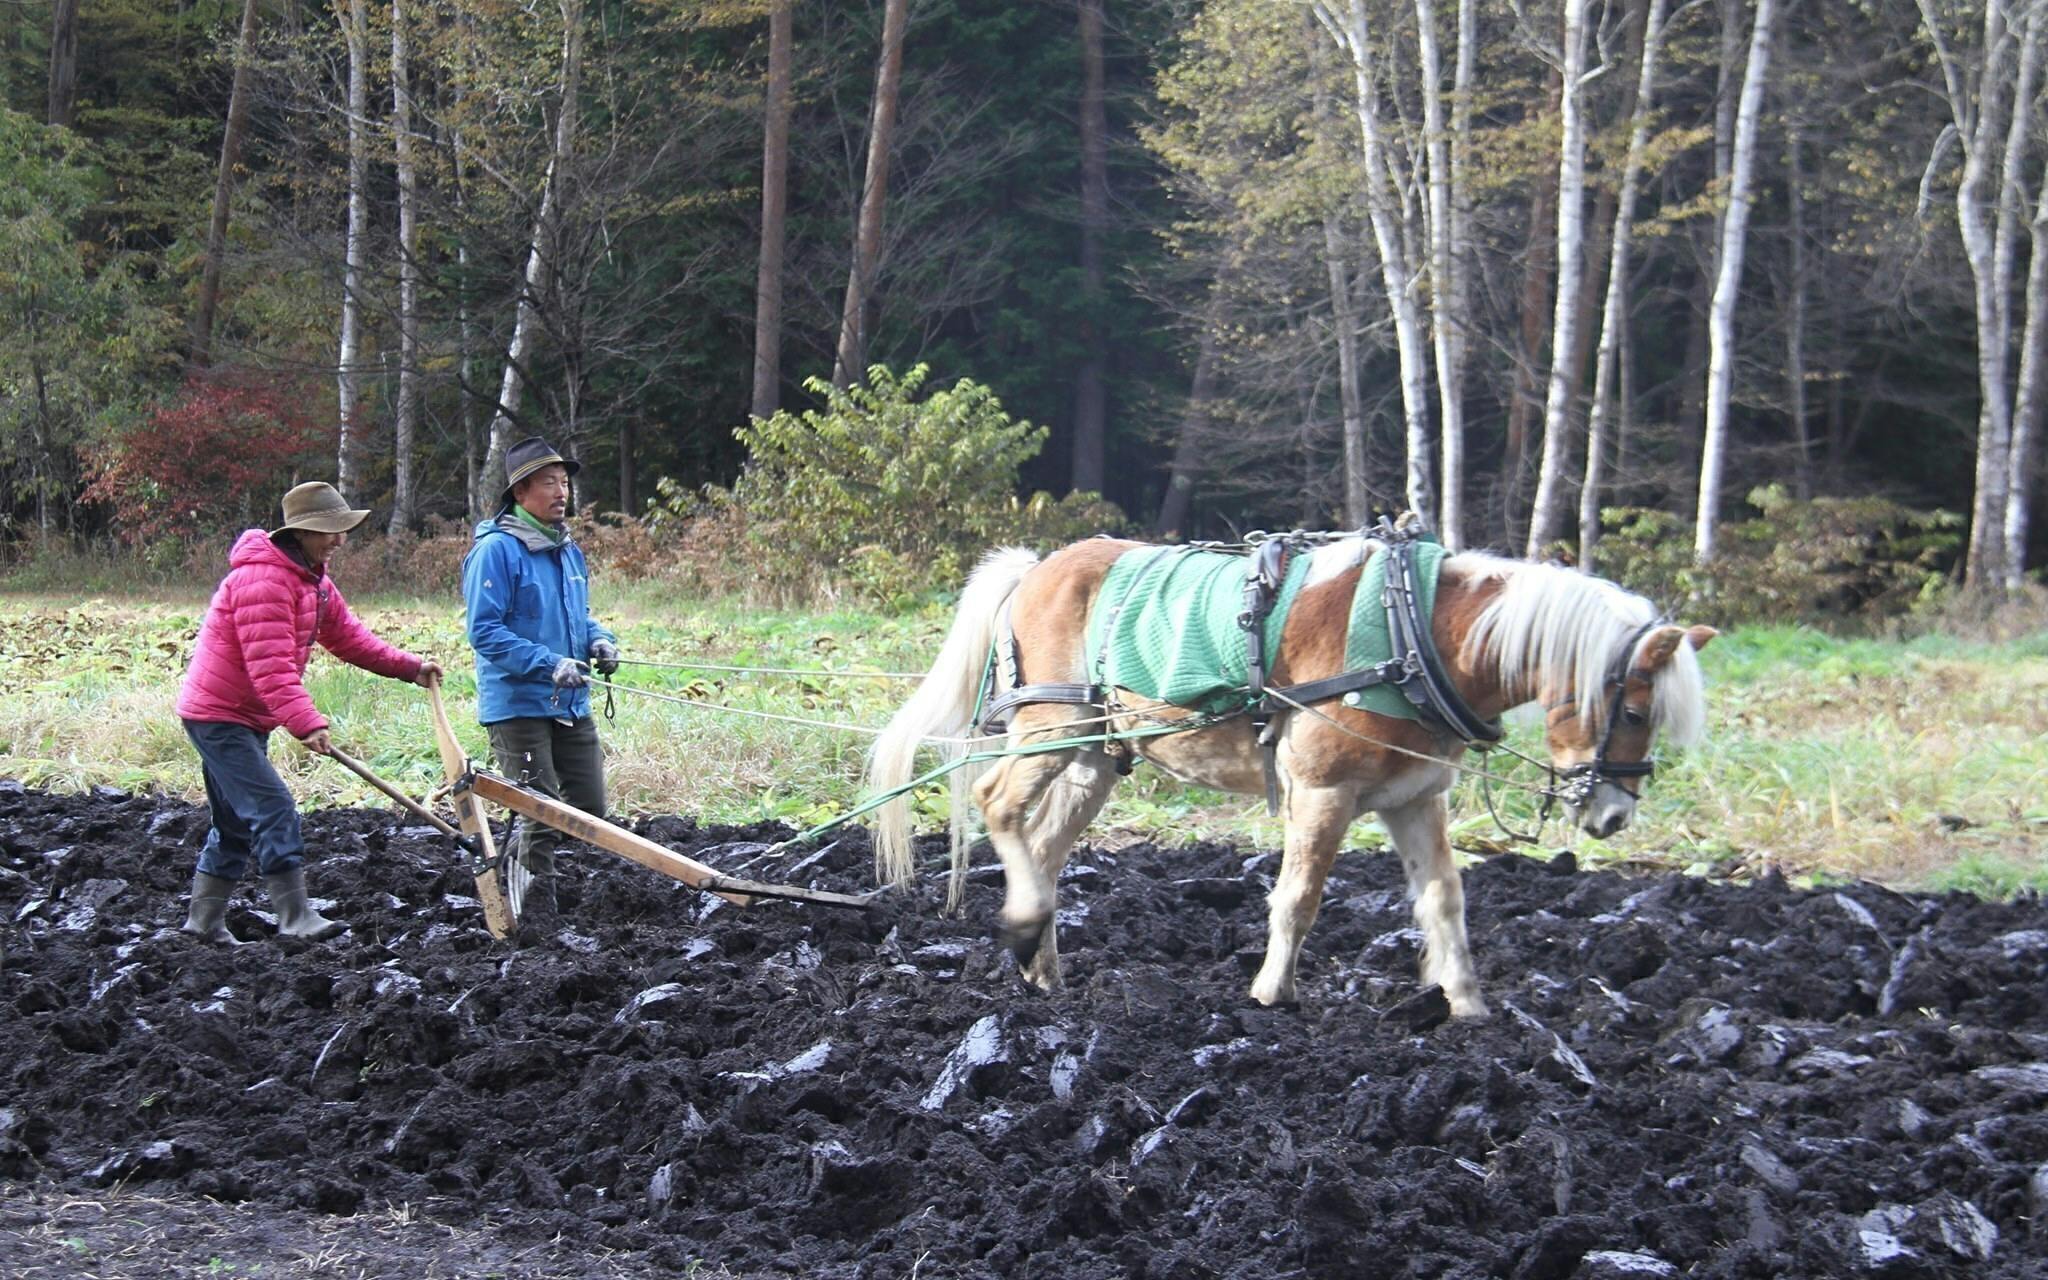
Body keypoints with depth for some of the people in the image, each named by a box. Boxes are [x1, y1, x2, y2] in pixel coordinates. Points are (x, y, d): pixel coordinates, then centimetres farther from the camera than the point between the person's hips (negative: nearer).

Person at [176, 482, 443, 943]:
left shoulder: (312, 580, 12)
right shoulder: (262, 578, -23)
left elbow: (348, 636, 17)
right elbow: (270, 666, -30)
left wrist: (409, 667, 8)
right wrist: (307, 724, -37)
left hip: (247, 720, 11)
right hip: (218, 715, -11)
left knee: (235, 823, 15)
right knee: (274, 810, -17)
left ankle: (204, 922, 22)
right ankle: (295, 918, -20)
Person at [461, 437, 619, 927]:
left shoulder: (569, 550, 14)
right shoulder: (496, 550, -12)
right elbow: (484, 632, -17)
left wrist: (599, 640, 3)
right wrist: (549, 664, -24)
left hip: (571, 704, 8)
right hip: (517, 703, -8)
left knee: (589, 811, 10)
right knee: (541, 817, -7)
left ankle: (515, 862, 33)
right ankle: (535, 920, 4)